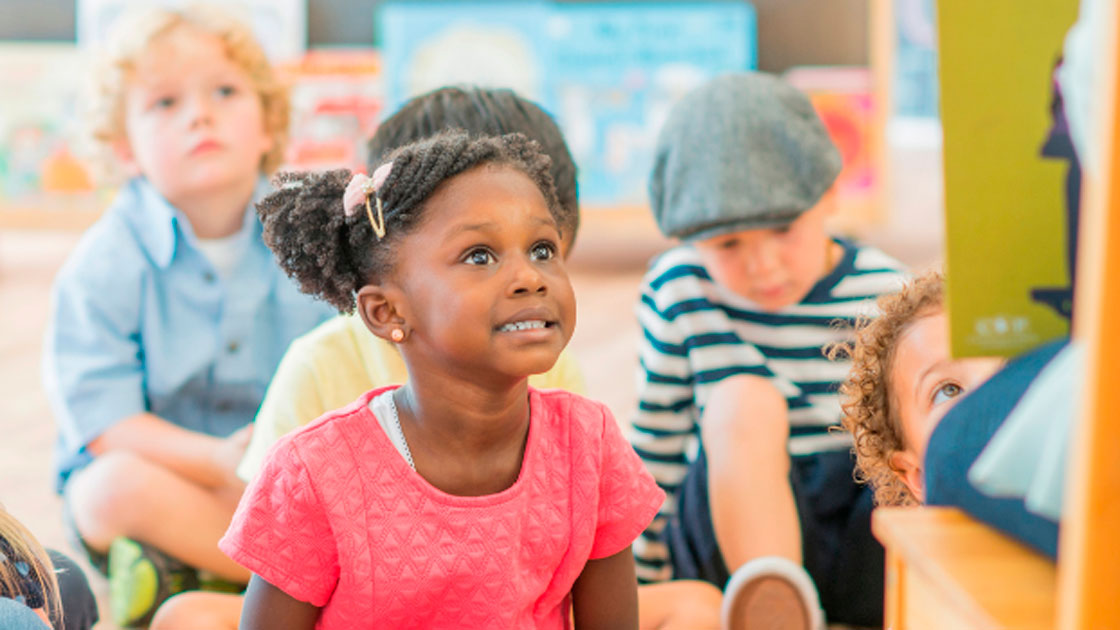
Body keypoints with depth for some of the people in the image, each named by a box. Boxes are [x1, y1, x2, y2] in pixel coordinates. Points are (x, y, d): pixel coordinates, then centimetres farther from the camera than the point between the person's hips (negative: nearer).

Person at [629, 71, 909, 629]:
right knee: (742, 399, -30)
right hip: (735, 544, -1)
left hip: (865, 570, 1)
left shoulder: (888, 296, 1)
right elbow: (655, 449, 7)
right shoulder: (678, 291, 0)